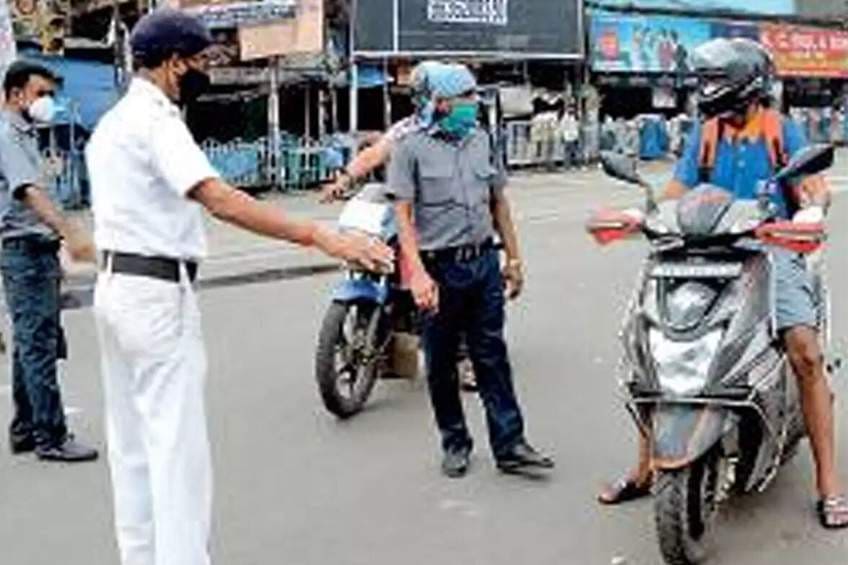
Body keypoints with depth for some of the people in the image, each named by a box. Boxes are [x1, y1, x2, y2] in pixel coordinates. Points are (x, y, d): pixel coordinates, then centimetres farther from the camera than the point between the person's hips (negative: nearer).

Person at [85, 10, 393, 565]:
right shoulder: (155, 119, -15)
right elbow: (220, 199, -30)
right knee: (179, 448, -6)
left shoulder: (112, 121, 15)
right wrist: (320, 236, -37)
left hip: (115, 286, 10)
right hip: (157, 294, -10)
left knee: (132, 444, 14)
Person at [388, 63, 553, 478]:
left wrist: (513, 259, 15)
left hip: (484, 263, 4)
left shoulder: (482, 142, 11)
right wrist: (418, 274, -20)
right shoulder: (413, 148, -5)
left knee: (492, 358, 6)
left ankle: (509, 446, 9)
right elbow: (403, 216, -10)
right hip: (439, 269, -4)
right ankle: (454, 443, 22)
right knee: (441, 364, 7)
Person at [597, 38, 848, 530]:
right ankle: (645, 468, 5)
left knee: (806, 351, -21)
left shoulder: (783, 130, 6)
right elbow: (679, 190, 10)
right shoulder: (705, 134, 15)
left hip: (772, 250, -3)